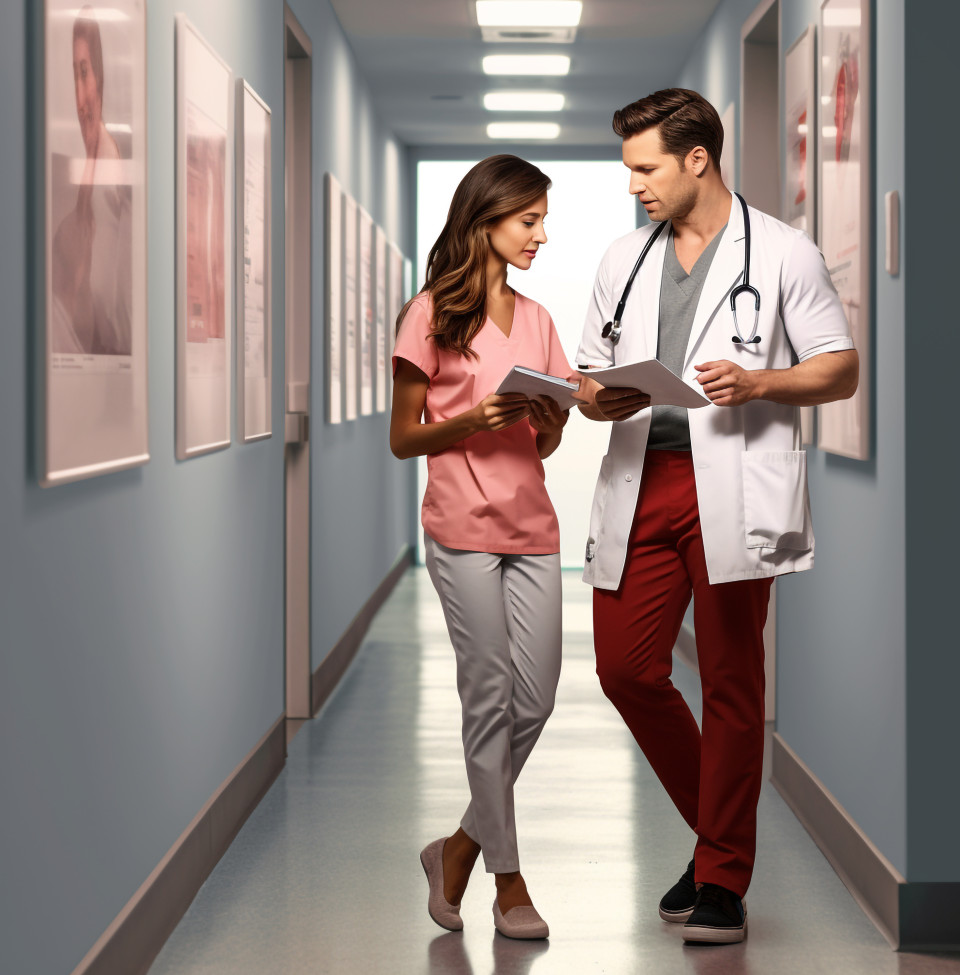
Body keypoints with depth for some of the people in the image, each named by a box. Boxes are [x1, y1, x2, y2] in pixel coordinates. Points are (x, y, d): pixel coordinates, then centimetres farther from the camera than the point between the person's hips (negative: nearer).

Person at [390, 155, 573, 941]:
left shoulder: (536, 319, 15)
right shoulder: (432, 315, -2)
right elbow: (403, 439, -2)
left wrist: (554, 419, -5)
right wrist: (472, 420, -18)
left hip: (531, 528, 6)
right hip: (463, 529, -6)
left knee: (534, 701, 3)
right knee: (491, 700, -2)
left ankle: (461, 848, 21)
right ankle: (508, 878, 8)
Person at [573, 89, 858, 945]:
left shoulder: (784, 254, 2)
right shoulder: (624, 259, 18)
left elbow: (842, 369, 2)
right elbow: (589, 376, 20)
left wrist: (758, 382, -16)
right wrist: (598, 399, -4)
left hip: (733, 490, -5)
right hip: (643, 481, 5)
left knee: (731, 684, -1)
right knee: (625, 667, 1)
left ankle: (723, 883, 9)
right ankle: (717, 827, 23)